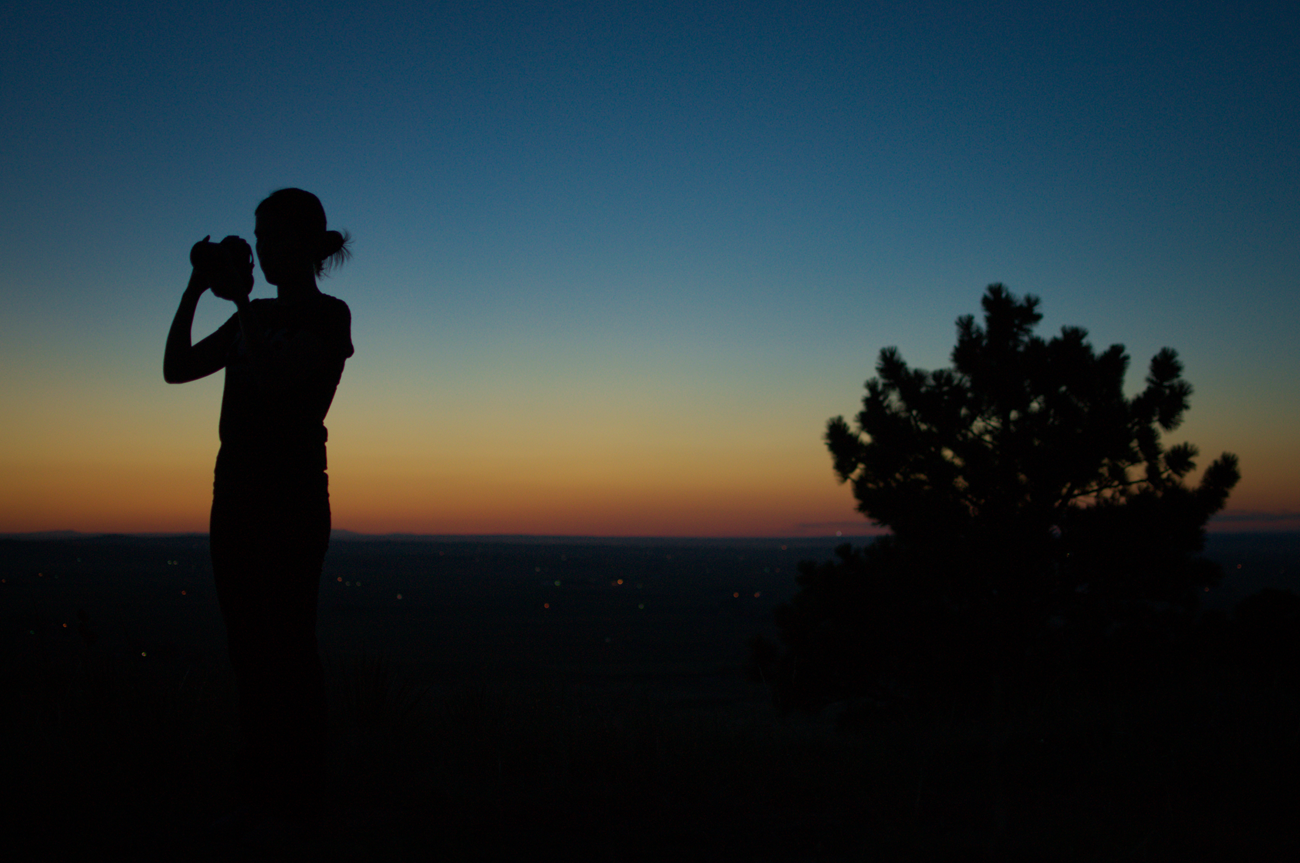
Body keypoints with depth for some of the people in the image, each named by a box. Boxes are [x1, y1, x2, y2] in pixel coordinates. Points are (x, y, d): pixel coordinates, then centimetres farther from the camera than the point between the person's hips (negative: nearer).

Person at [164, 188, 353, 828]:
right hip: (237, 492, 7)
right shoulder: (255, 318, 19)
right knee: (248, 647, 7)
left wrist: (241, 300, -11)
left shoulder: (328, 315, -1)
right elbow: (176, 368, 14)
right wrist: (196, 290, 6)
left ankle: (295, 798, -3)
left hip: (292, 496, -7)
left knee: (285, 644, -8)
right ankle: (256, 793, 13)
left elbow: (274, 380, -17)